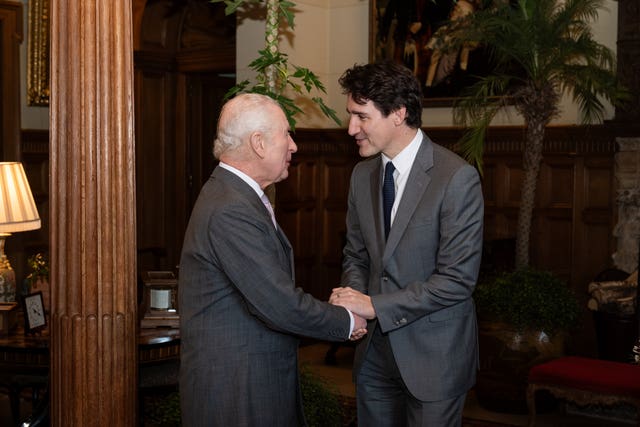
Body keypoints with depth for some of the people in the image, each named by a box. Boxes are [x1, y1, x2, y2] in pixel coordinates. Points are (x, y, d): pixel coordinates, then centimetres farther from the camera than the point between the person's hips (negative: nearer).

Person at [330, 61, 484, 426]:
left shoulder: (457, 177, -16)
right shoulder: (363, 175, 5)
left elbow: (457, 279, -19)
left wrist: (375, 306, -19)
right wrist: (353, 295, -7)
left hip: (434, 355, -5)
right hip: (375, 352, 6)